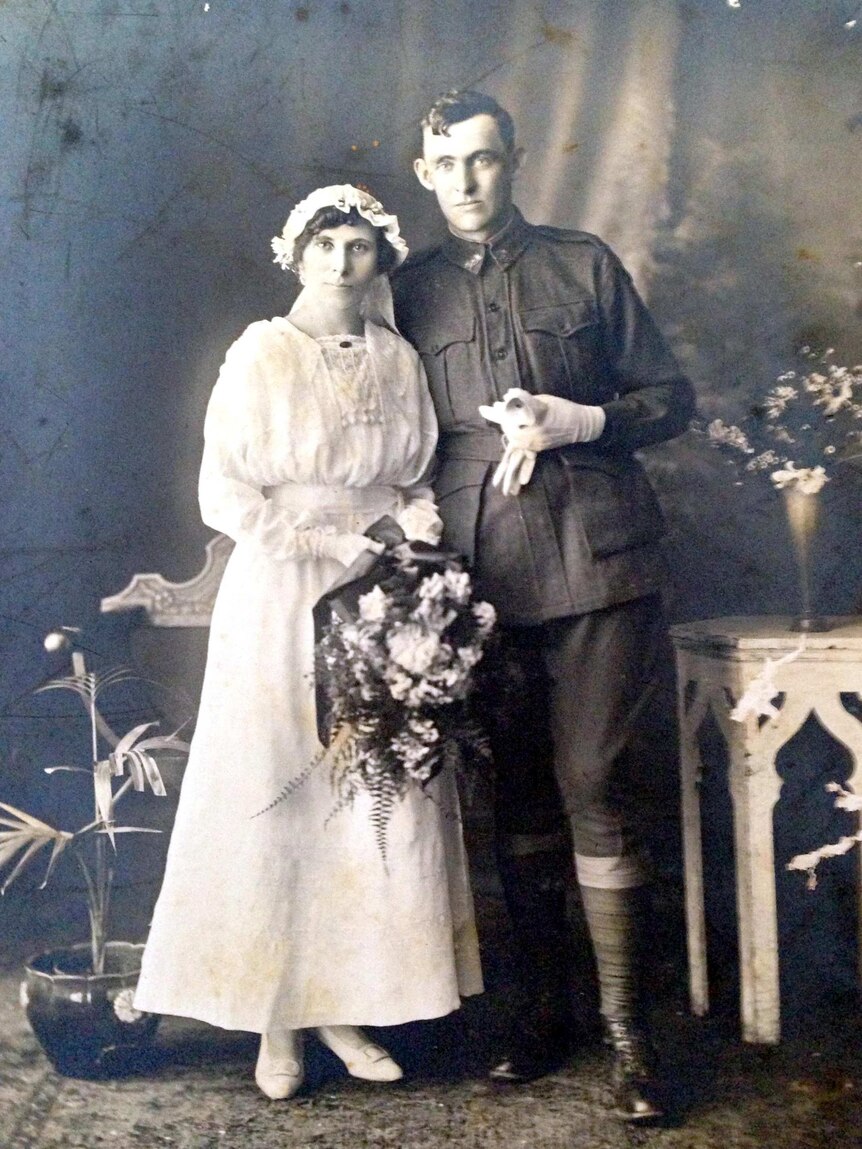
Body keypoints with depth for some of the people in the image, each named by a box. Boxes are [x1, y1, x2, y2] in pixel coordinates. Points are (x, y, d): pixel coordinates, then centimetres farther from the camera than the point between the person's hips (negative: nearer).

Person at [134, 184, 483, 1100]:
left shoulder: (399, 361, 9)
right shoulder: (262, 354, -3)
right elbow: (224, 494, -9)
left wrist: (415, 517, -5)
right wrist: (347, 541, -14)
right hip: (281, 604, -4)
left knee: (383, 805, 2)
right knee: (277, 805, -1)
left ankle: (344, 1006, 14)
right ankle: (277, 1021, 9)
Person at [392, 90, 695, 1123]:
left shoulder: (584, 265, 10)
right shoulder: (411, 291, 14)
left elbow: (671, 399, 10)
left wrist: (584, 422, -7)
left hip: (595, 565, -2)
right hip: (479, 571, 2)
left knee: (591, 790, -6)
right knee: (519, 798, 8)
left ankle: (624, 1027, 4)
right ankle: (543, 1012, 20)